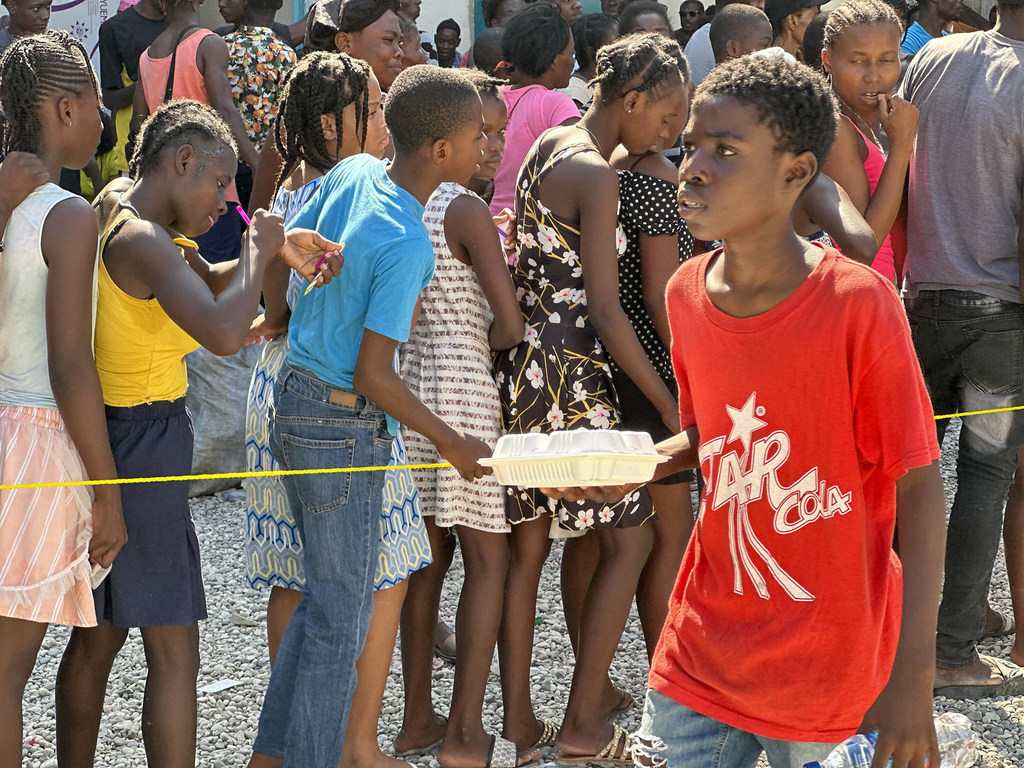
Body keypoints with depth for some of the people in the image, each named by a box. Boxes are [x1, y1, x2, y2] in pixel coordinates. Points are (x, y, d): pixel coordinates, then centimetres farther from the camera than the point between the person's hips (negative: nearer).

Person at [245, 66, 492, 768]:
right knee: (342, 619, 3)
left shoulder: (353, 172, -2)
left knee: (322, 599, 18)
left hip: (292, 396, 9)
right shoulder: (407, 245, -23)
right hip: (342, 427, -9)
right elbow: (373, 375, -22)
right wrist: (452, 444, -11)